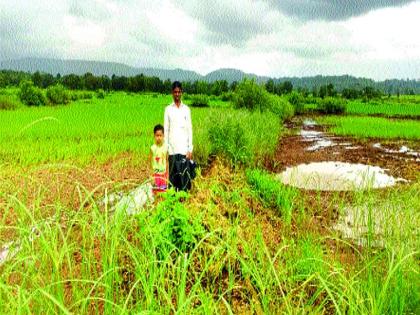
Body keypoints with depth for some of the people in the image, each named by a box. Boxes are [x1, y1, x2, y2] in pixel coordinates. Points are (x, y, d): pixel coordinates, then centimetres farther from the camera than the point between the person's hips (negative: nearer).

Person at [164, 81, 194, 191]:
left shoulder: (186, 109, 5)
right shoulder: (168, 109, 5)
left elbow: (189, 129, 4)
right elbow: (166, 129, 6)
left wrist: (190, 149, -1)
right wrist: (166, 148, 0)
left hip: (184, 147, 0)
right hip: (172, 147, 0)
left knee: (184, 172, -3)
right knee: (173, 173, 1)